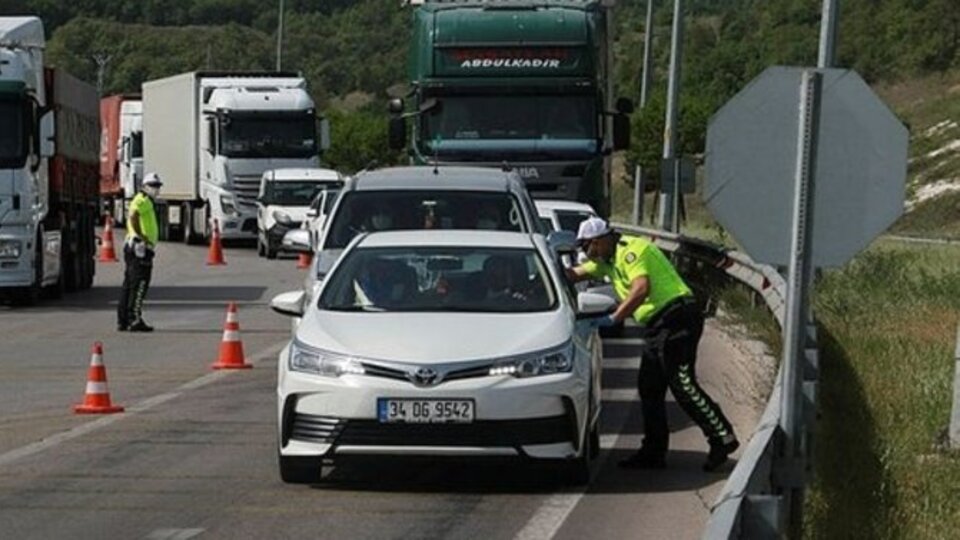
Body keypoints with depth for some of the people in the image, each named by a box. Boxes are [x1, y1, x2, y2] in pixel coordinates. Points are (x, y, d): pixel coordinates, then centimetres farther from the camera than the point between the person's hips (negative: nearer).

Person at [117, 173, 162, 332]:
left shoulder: (146, 202, 24)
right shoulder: (143, 200, -8)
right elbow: (133, 217, -25)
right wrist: (143, 238, -23)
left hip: (133, 247, 11)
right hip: (141, 248, -11)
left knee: (129, 285, 11)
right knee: (140, 284, -12)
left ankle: (122, 321, 13)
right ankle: (135, 320, -15)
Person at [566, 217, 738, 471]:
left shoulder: (632, 250, -10)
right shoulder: (609, 259, 21)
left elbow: (642, 288, -24)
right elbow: (576, 274, 29)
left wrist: (614, 318, -25)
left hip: (676, 318, -11)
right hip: (659, 326, 11)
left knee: (682, 384, -15)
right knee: (649, 388, 11)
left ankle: (722, 438, -15)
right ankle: (653, 452, 15)